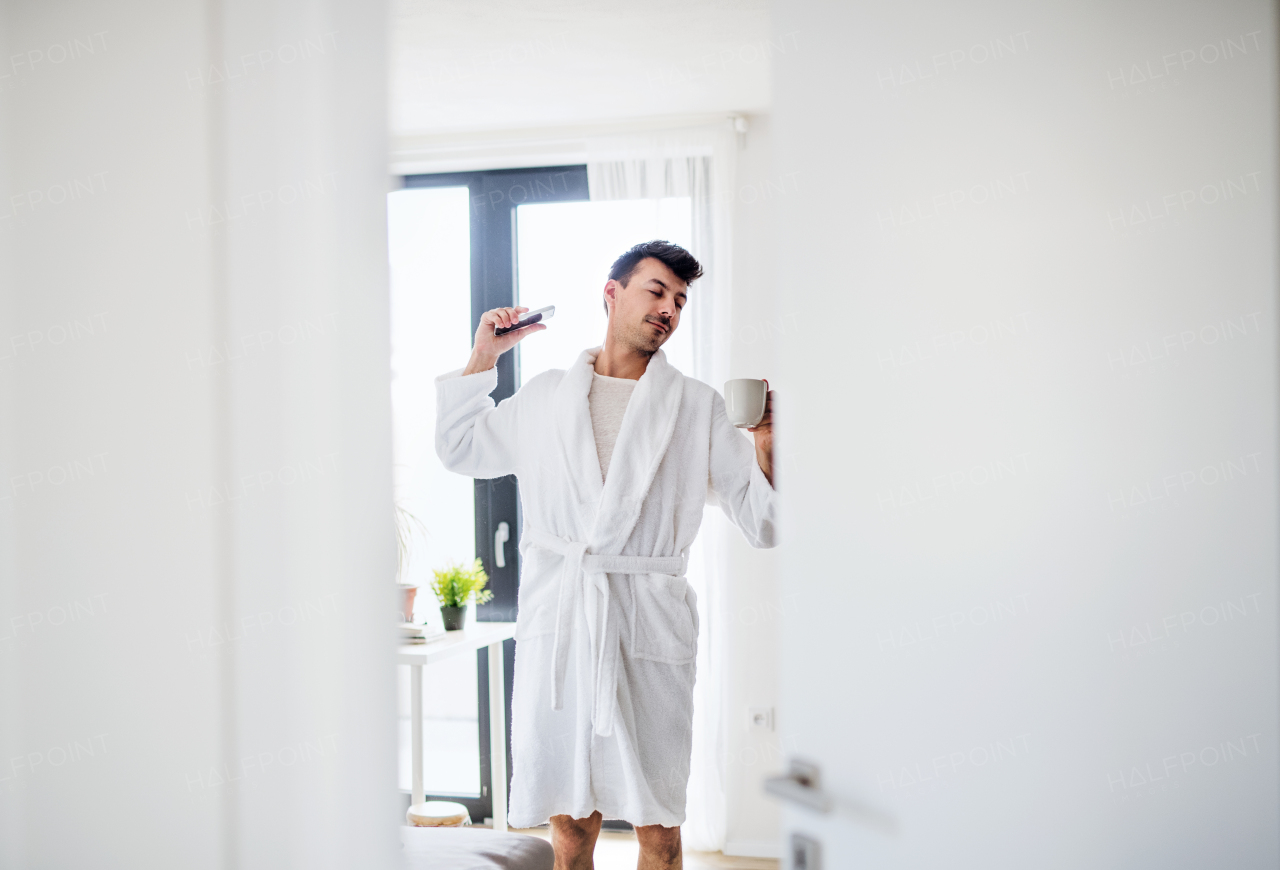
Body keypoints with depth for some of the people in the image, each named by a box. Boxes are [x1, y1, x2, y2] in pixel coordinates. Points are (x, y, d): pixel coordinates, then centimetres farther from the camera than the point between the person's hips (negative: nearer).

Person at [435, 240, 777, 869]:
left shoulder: (699, 409, 8)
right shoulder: (544, 398, 14)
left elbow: (762, 522, 6)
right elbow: (459, 450, 28)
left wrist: (766, 443, -12)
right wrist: (483, 356, 19)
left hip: (650, 627, -1)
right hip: (555, 624, 1)